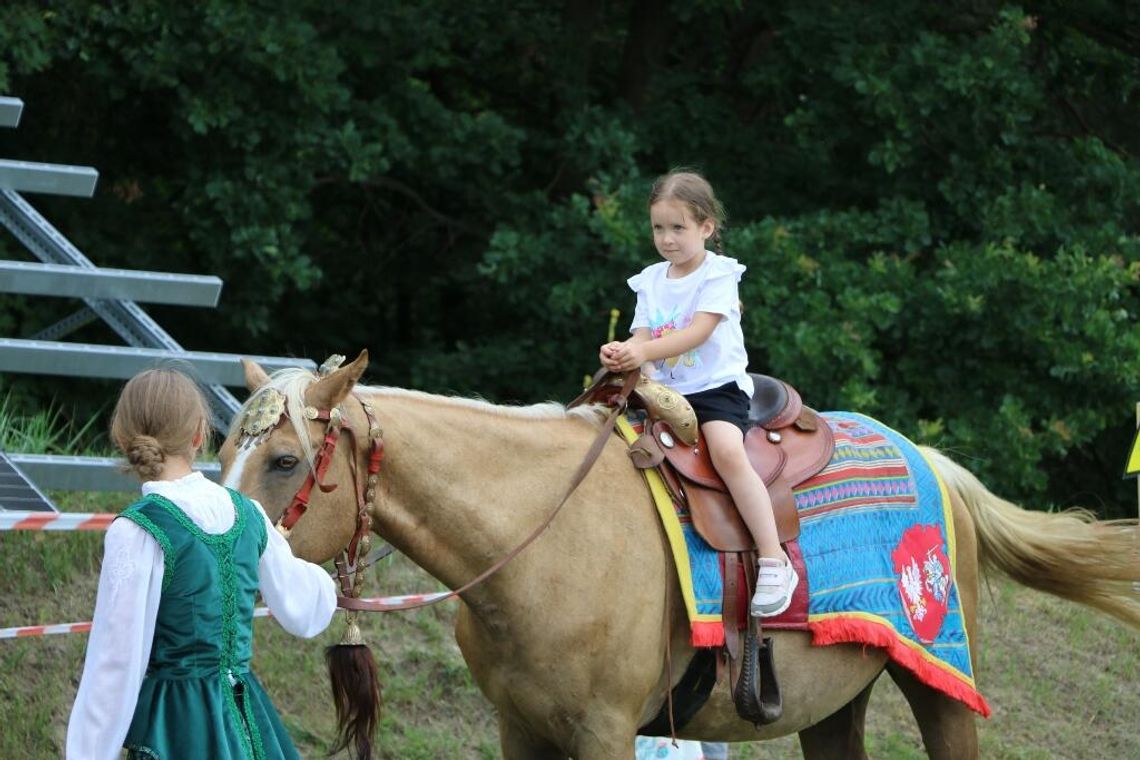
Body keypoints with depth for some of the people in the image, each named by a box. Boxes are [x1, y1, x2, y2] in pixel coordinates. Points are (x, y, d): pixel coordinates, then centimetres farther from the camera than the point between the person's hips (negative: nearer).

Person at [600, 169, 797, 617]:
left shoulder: (718, 275, -4)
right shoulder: (651, 281, 14)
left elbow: (698, 332, -17)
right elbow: (642, 338, 5)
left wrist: (645, 351, -31)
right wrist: (621, 352, -20)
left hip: (717, 386, -7)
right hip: (664, 391, 7)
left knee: (727, 450, -32)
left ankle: (774, 563, -34)